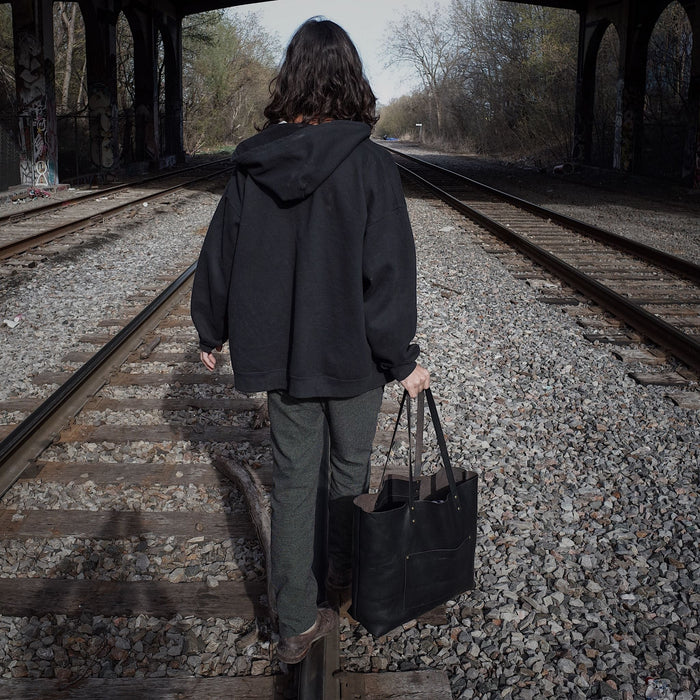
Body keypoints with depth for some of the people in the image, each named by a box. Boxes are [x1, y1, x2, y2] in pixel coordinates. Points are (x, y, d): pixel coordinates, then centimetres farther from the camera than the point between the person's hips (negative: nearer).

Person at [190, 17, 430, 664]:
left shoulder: (254, 162, -4)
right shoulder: (369, 163, -15)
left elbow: (220, 252, 4)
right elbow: (388, 271, -16)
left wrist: (212, 331, 18)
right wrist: (403, 359, -7)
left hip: (279, 354, 3)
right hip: (352, 354, -3)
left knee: (294, 479, 12)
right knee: (351, 467, 21)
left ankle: (296, 624, 19)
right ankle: (344, 569, 44)